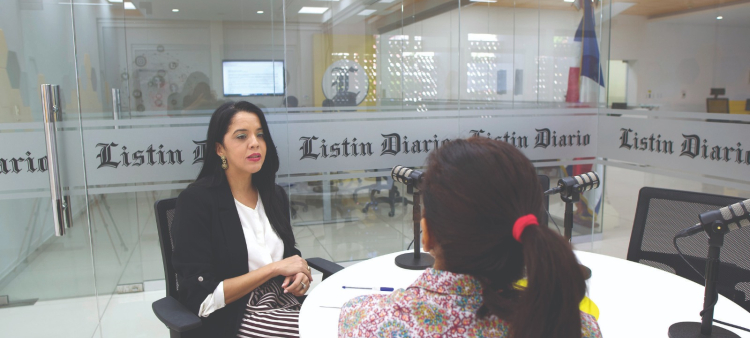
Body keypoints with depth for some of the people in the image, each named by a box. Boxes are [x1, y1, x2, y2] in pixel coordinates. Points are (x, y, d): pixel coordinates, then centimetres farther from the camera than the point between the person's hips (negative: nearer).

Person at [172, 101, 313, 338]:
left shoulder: (275, 195, 8)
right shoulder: (196, 201, -11)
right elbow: (202, 299, -15)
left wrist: (300, 274, -4)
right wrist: (273, 268, -16)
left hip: (283, 305, 7)